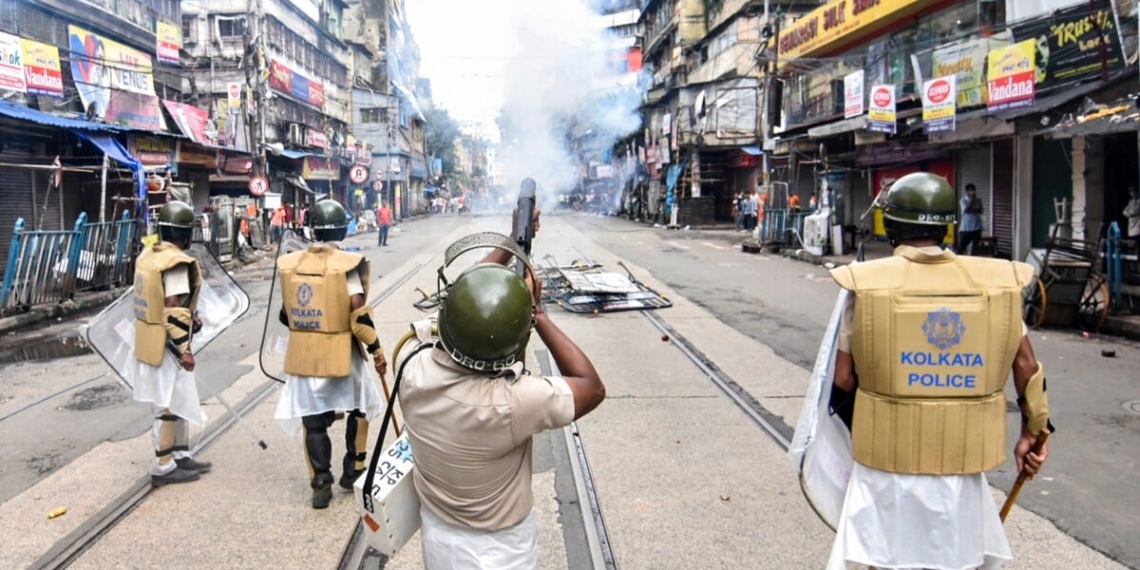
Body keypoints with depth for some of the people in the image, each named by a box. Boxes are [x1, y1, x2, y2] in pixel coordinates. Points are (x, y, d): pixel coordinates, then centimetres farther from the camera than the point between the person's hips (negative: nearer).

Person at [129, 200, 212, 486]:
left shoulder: (147, 255, 9)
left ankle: (180, 456, 29)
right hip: (166, 346, -9)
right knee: (170, 405, 2)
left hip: (148, 341, 9)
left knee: (178, 400, 19)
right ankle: (163, 468, 11)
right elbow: (174, 311, -24)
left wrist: (190, 319, 13)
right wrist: (184, 350, -18)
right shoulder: (177, 263, -21)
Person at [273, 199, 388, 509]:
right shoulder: (347, 264, -13)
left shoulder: (290, 264, 2)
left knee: (313, 421, 11)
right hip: (340, 353, -3)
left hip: (302, 354, 3)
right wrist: (377, 349, -6)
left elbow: (286, 314, 8)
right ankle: (353, 470, 25)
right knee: (359, 407, 20)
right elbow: (359, 314, -16)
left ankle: (320, 484, 10)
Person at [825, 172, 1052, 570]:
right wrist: (1033, 430, 16)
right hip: (962, 460, 2)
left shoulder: (866, 282, -8)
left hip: (888, 459, -2)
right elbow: (1026, 365, 3)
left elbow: (843, 378, -6)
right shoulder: (995, 281, -1)